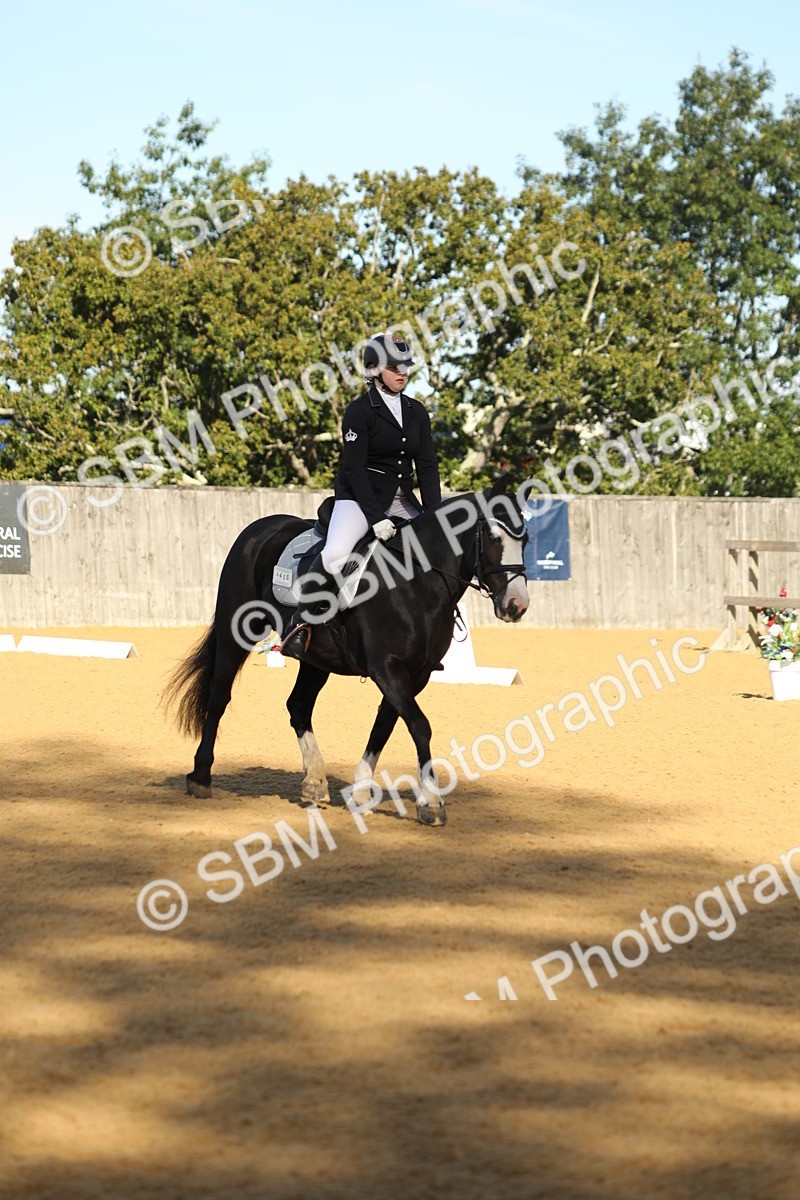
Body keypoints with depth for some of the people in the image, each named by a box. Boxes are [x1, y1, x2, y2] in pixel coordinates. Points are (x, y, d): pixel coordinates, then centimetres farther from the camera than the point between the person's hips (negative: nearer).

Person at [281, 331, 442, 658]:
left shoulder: (417, 412, 10)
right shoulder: (360, 411, -8)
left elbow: (427, 466, 7)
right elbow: (354, 467, -14)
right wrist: (376, 517, -22)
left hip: (402, 501, 7)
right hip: (359, 497, -7)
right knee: (335, 555, -31)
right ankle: (300, 623, -17)